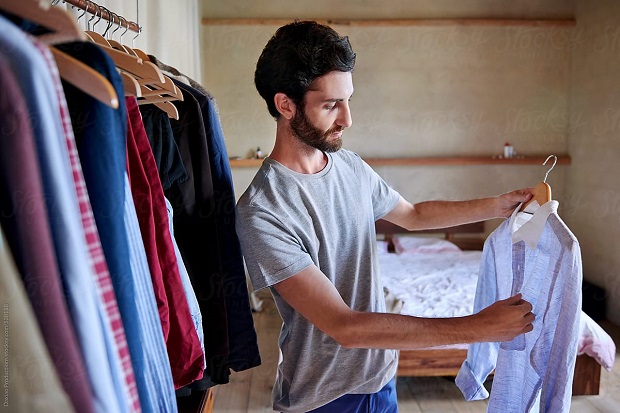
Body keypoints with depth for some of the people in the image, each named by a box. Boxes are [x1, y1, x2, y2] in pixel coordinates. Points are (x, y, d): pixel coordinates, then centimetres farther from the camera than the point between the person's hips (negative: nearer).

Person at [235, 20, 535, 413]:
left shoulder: (351, 166, -2)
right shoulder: (262, 212, -26)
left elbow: (413, 214, 17)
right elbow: (345, 327, -29)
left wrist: (498, 205, 6)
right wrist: (476, 327, -29)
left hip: (380, 375, 6)